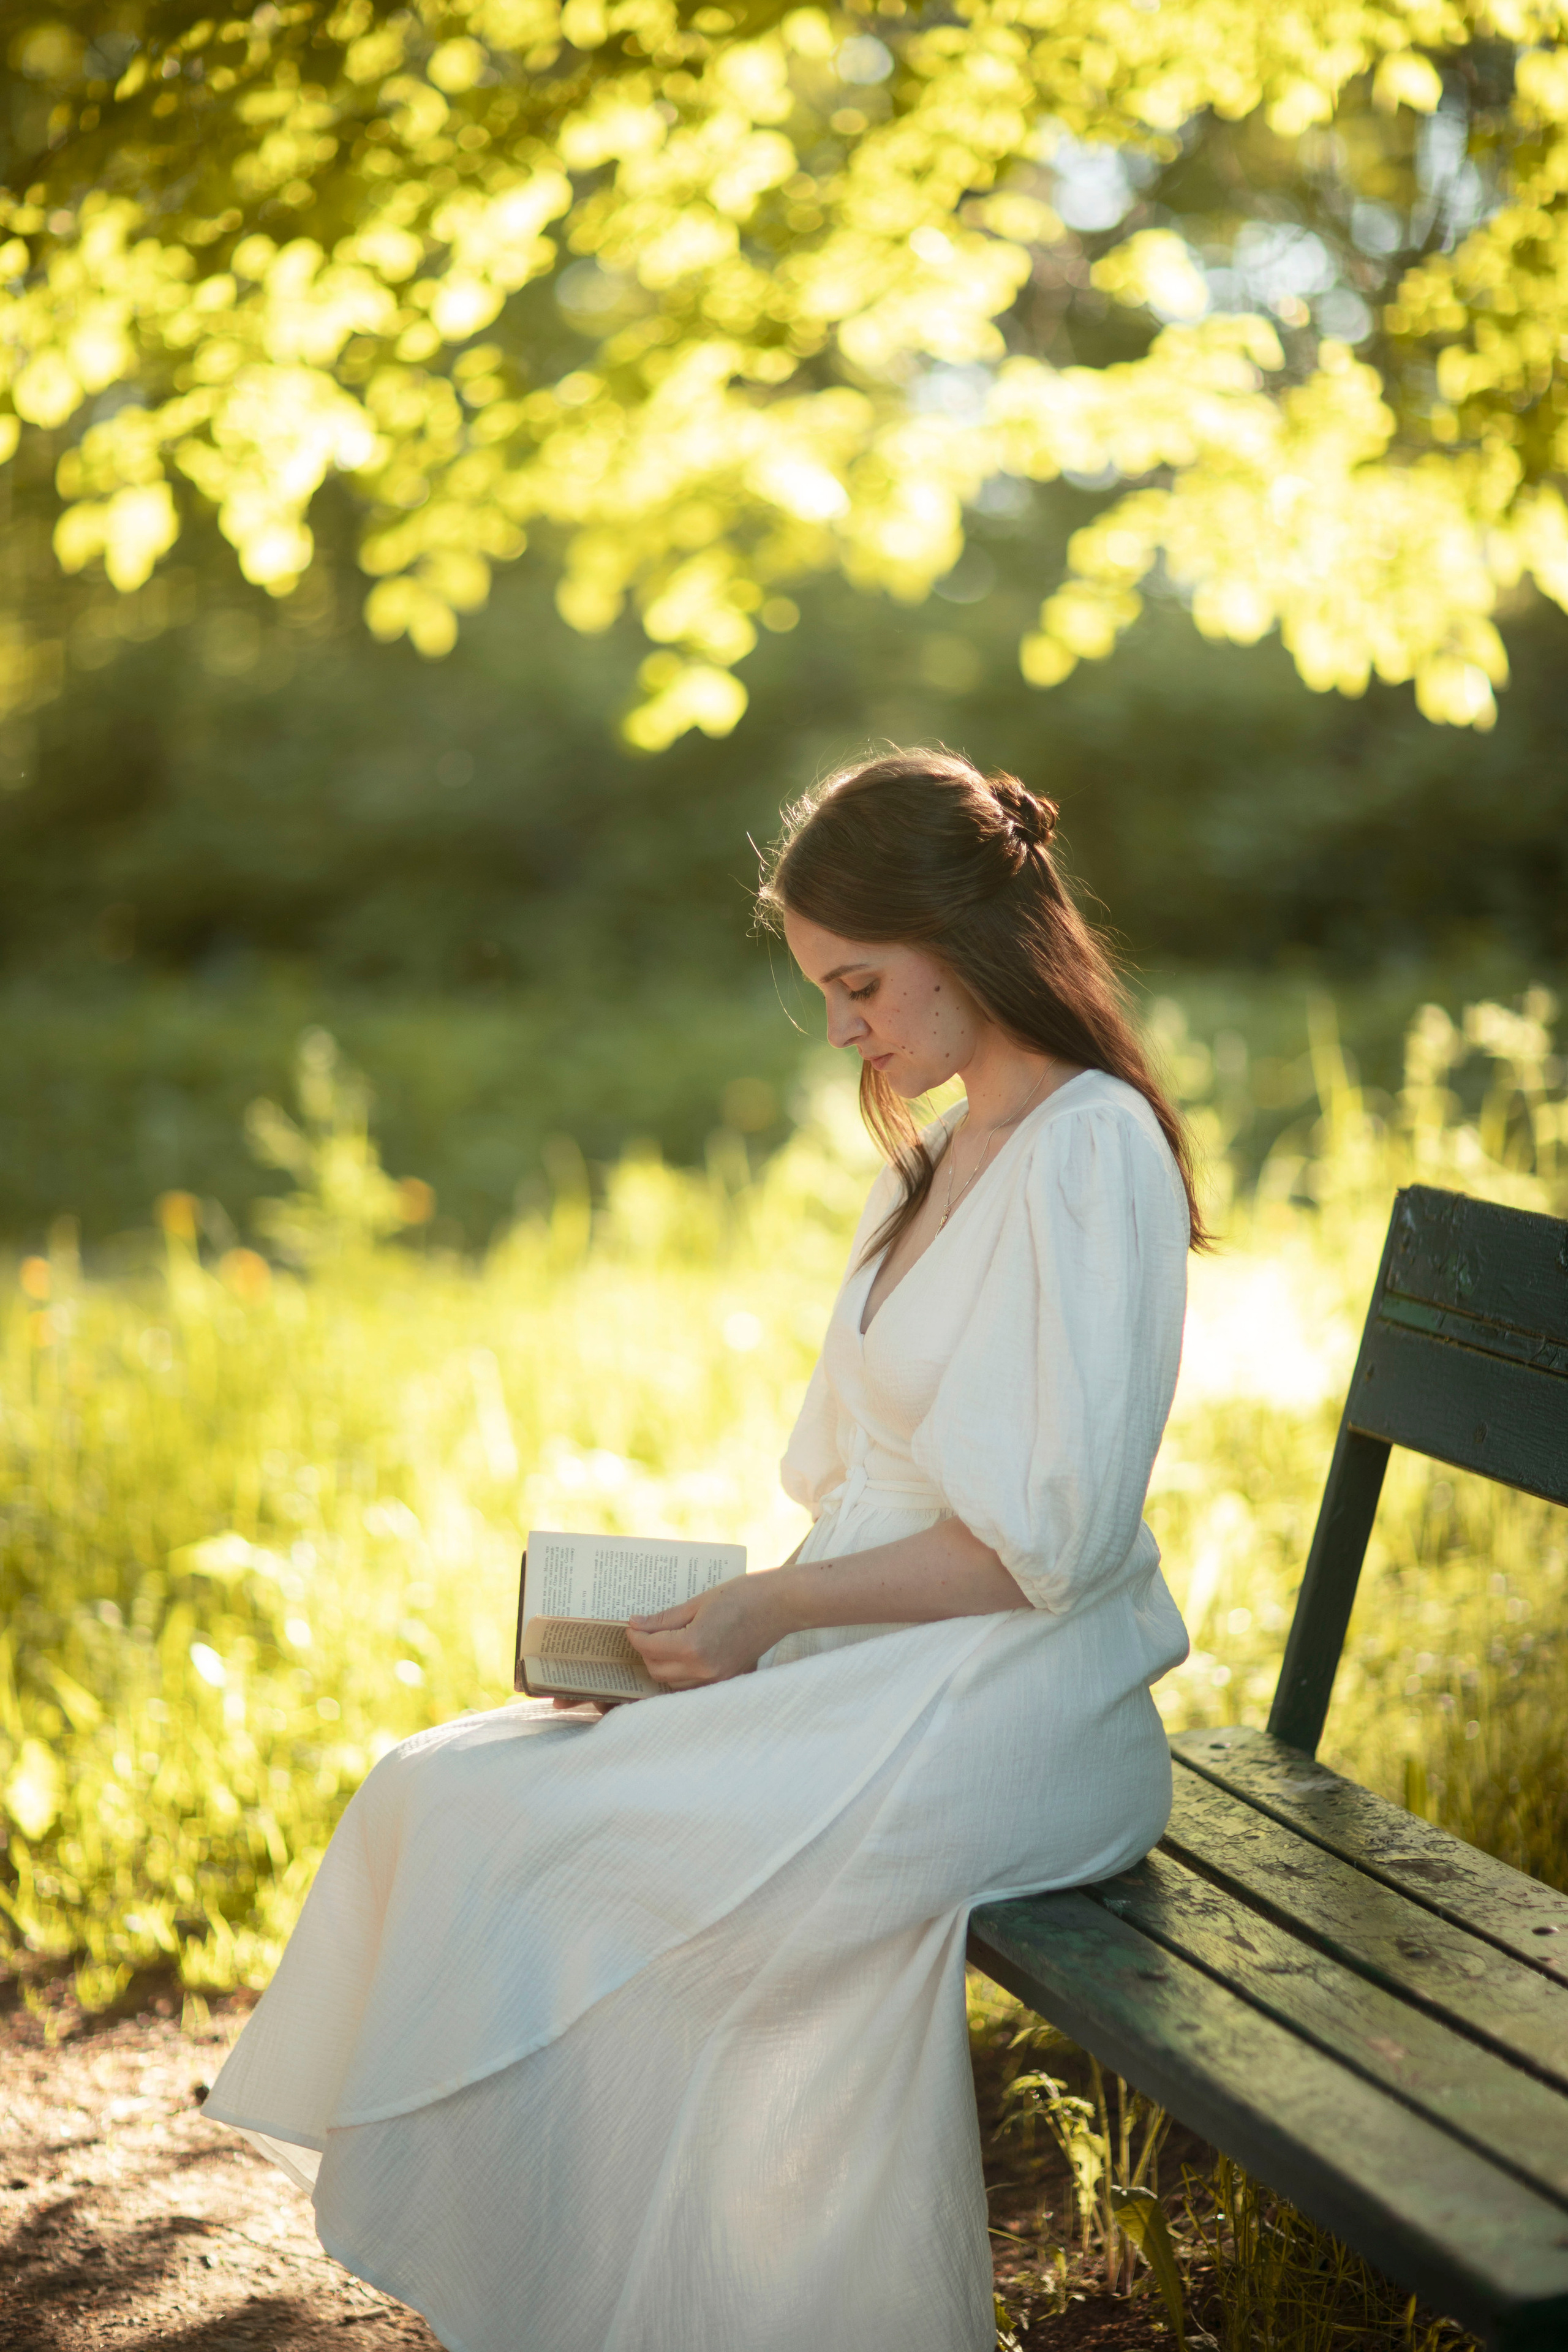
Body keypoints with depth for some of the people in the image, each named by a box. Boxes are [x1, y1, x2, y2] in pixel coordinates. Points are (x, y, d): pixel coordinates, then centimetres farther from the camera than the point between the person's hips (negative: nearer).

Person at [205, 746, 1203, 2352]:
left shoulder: (1093, 1149, -12)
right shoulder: (939, 1155, 17)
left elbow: (1047, 1541, -18)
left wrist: (779, 1610, -15)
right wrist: (731, 1600, 3)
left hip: (1008, 1711, -9)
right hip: (873, 1661, 9)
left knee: (531, 1844, -18)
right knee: (444, 1794, -7)